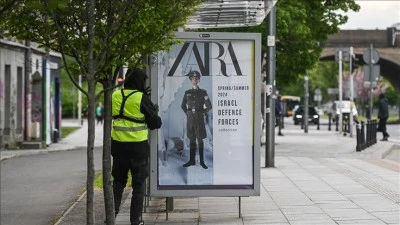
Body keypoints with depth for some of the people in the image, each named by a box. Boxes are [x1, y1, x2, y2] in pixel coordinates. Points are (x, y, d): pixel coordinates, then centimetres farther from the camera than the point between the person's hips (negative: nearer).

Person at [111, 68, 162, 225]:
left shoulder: (115, 96, 1)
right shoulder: (142, 99, -13)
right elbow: (155, 123, -5)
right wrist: (155, 111, 13)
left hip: (118, 146, 4)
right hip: (138, 147, -4)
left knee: (118, 181, 18)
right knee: (138, 185, 8)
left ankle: (112, 212, 9)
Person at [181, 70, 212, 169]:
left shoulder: (203, 92, -1)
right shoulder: (187, 93, 7)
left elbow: (209, 106, 2)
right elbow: (183, 106, 18)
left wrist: (204, 114, 3)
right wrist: (188, 113, 10)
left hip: (199, 118, -3)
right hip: (190, 118, 3)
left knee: (200, 140, -1)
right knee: (191, 139, 7)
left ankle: (202, 161, 3)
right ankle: (192, 160, 11)